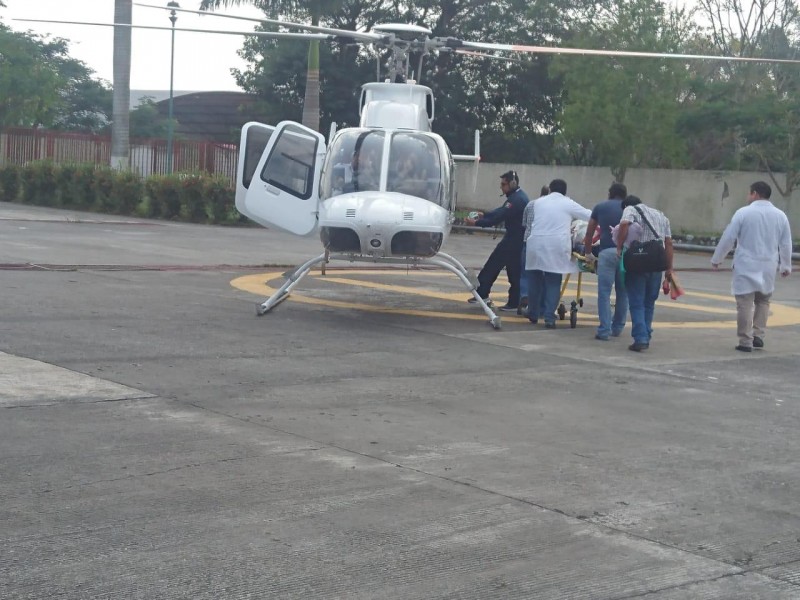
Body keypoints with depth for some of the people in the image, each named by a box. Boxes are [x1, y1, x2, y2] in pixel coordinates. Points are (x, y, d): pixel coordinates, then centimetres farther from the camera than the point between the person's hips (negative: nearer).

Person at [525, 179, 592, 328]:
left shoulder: (539, 202, 14)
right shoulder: (568, 204, 5)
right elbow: (589, 216, 11)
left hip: (535, 245, 3)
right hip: (556, 247, -3)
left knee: (535, 281, 13)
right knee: (553, 283, 1)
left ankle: (533, 314, 23)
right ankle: (549, 317, -5)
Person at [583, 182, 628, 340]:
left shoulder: (600, 207, 15)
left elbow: (589, 234, 18)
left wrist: (588, 252, 30)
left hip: (607, 251, -1)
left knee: (604, 292, 0)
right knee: (623, 292, 14)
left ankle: (604, 330, -7)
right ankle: (618, 327, 22)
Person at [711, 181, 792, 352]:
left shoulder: (743, 212, -8)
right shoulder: (780, 215, 4)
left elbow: (728, 238, -7)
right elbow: (786, 244, 9)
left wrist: (716, 259, 4)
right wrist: (786, 266, 21)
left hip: (746, 266, -4)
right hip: (768, 267, 4)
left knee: (745, 304, 0)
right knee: (763, 301, 20)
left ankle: (746, 342, 0)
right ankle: (758, 336, 14)